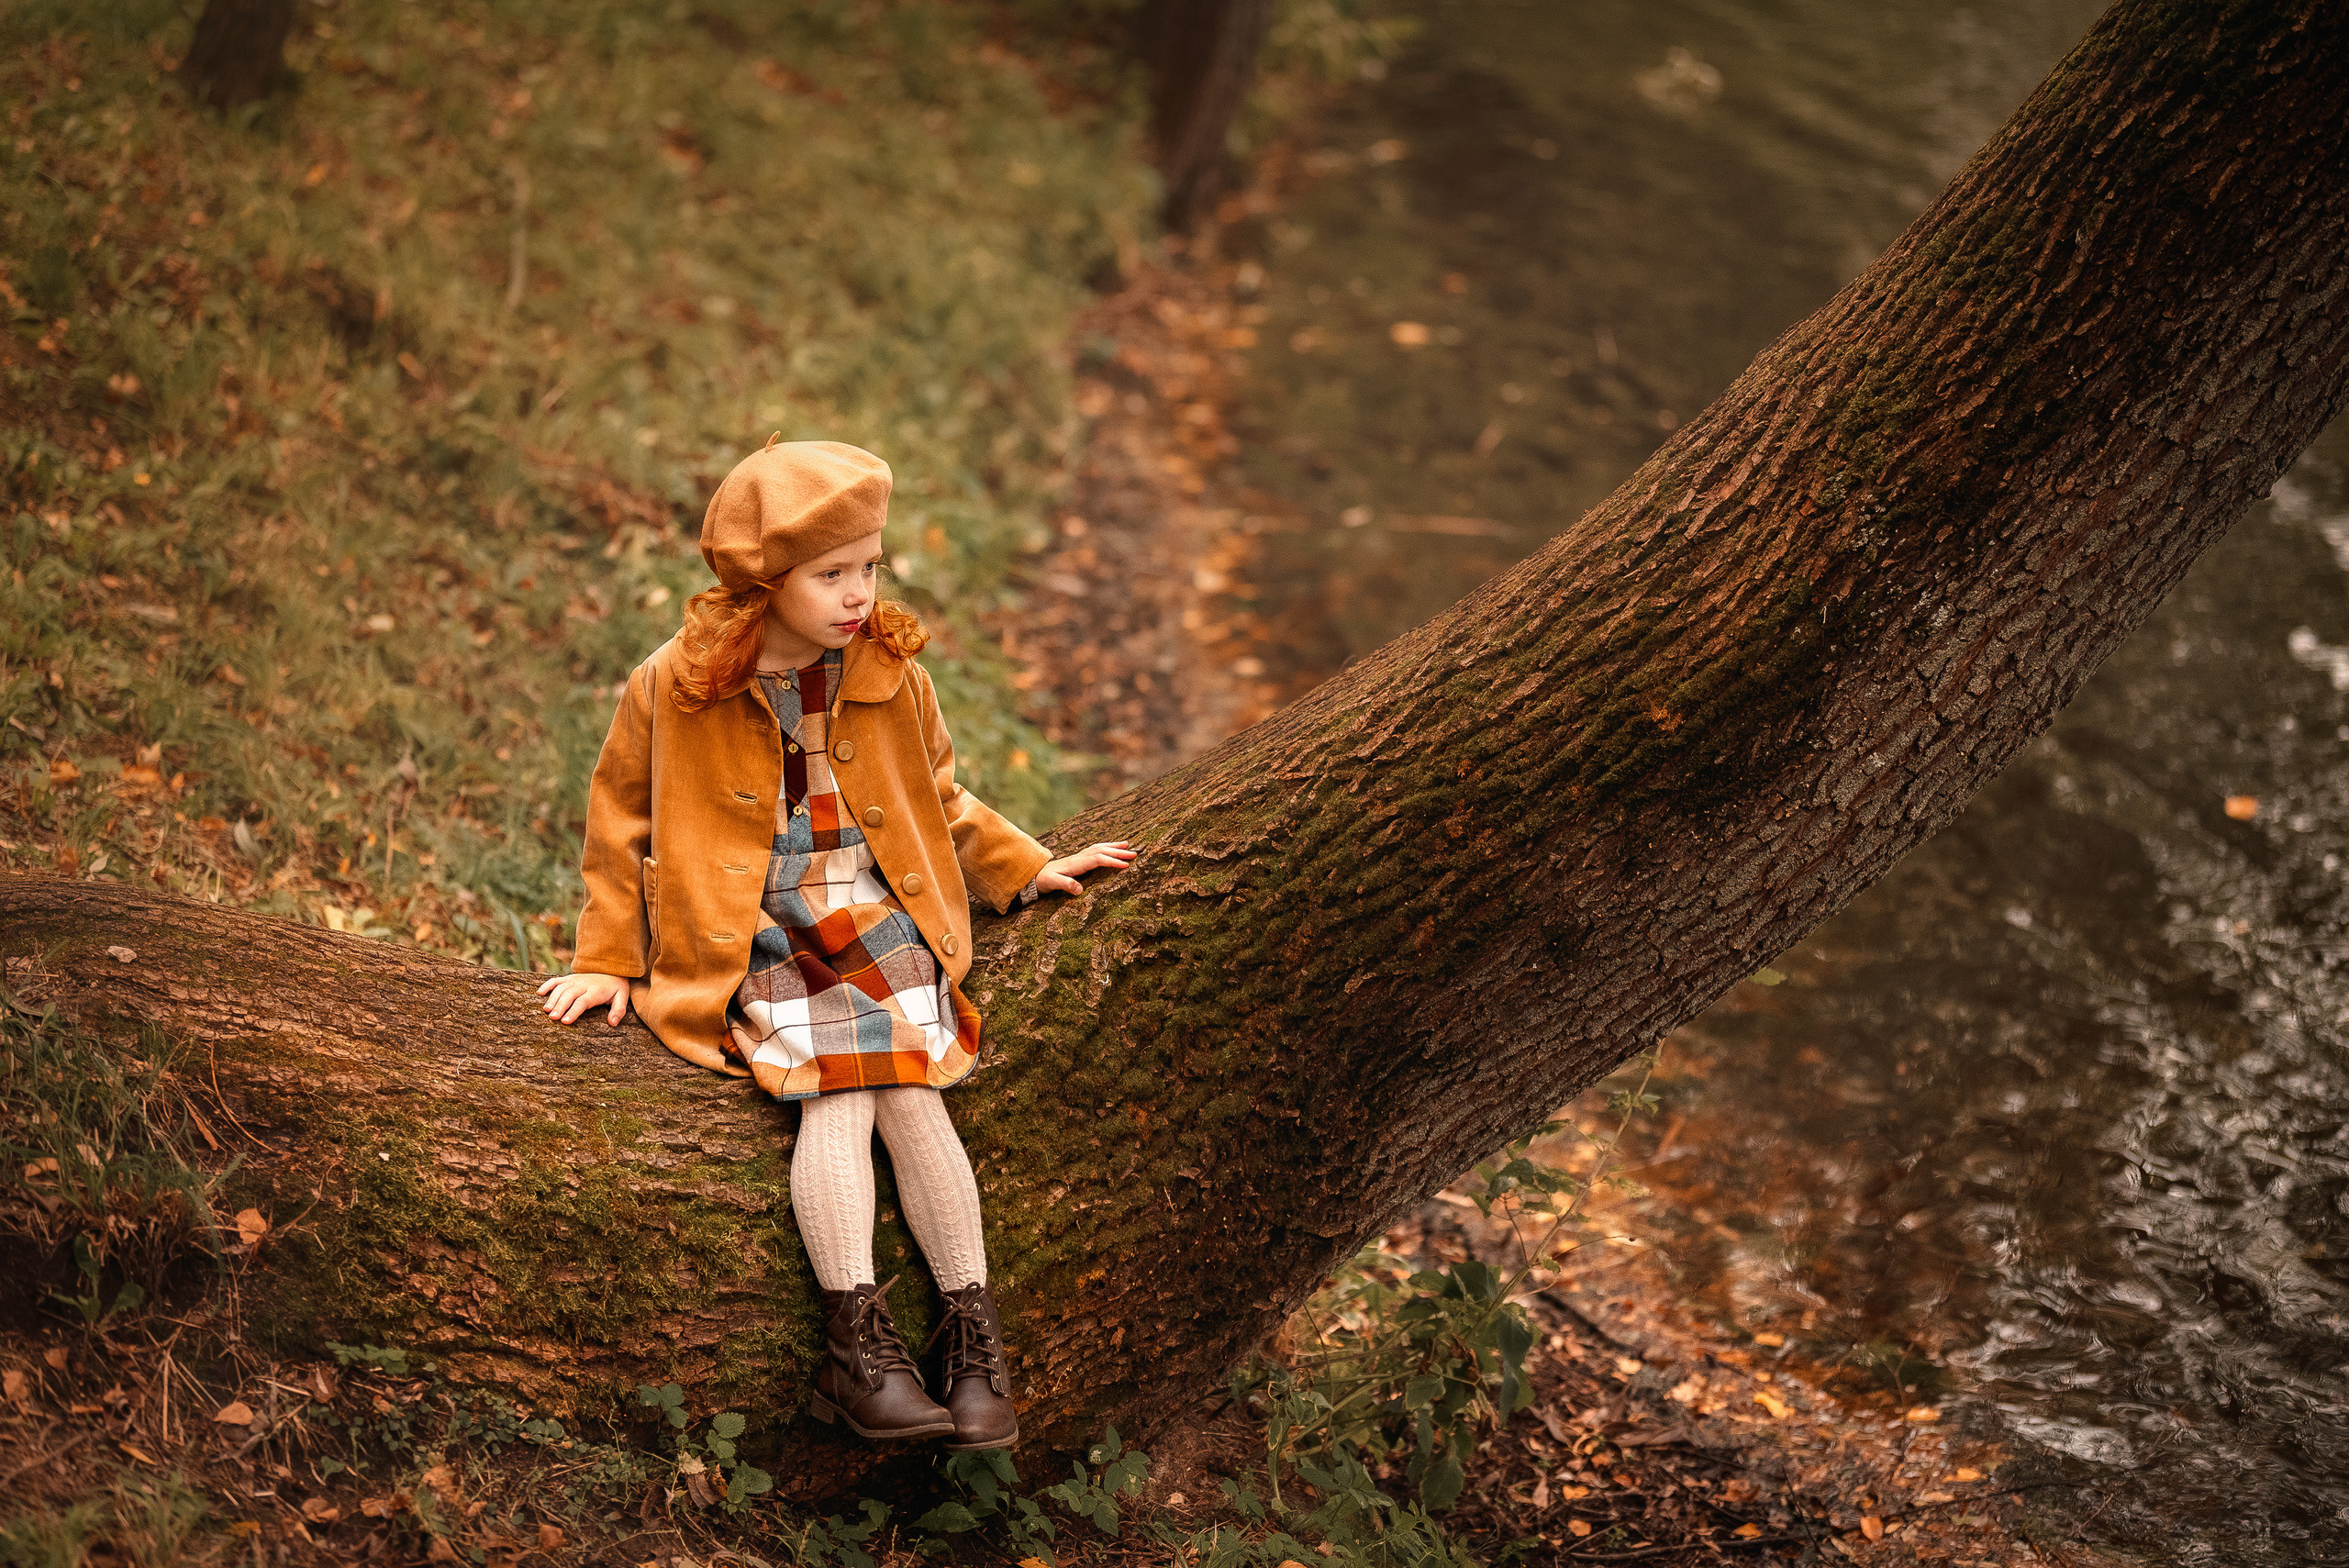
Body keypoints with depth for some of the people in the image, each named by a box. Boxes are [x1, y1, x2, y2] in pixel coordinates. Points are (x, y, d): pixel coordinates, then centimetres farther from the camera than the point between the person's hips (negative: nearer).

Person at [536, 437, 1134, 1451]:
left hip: (878, 922, 3)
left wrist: (1025, 870, 17)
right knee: (834, 1092, -24)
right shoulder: (672, 689, -5)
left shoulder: (891, 678, 5)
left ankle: (972, 1335, -14)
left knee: (908, 1087, -19)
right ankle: (858, 1344, -24)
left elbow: (939, 803, 22)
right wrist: (609, 960, 6)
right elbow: (623, 819, 7)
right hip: (756, 936, -2)